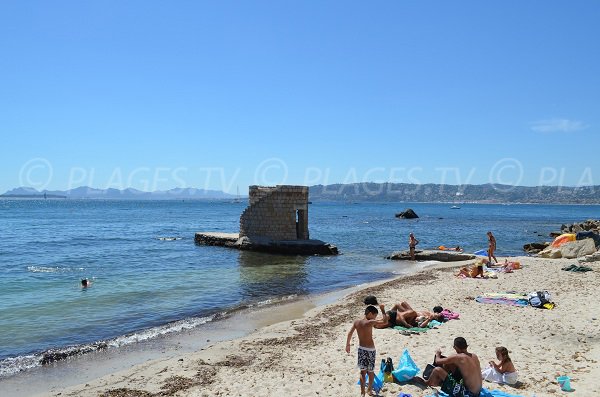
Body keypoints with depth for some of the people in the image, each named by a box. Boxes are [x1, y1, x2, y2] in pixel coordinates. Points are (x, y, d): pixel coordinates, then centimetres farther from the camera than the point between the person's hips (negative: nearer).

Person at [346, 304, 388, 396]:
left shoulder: (357, 322, -2)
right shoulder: (370, 323, -20)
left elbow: (350, 333, 6)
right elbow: (385, 322, -23)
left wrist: (348, 344, 17)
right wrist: (383, 310, -12)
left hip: (361, 349, 5)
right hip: (370, 350, -4)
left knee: (363, 371, 9)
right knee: (371, 371, 15)